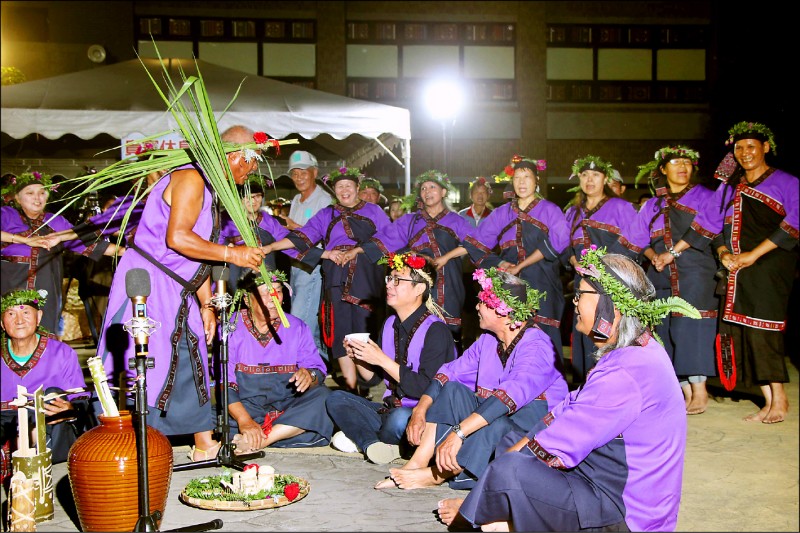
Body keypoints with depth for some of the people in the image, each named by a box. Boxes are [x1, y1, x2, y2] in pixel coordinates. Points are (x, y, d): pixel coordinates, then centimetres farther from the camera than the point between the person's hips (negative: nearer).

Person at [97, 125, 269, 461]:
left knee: (189, 364, 12)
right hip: (147, 282, -10)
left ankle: (204, 443, 20)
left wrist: (207, 304, 13)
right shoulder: (191, 178, -14)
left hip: (175, 291, 10)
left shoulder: (211, 188, 16)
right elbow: (177, 238, -27)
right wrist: (231, 254, -21)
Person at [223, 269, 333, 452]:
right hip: (244, 406, -3)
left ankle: (257, 441, -29)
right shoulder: (231, 327, -1)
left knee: (324, 398, -25)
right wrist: (244, 420, -28)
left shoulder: (296, 327, 9)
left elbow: (318, 371, 2)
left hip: (287, 406, 3)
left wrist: (310, 376, -25)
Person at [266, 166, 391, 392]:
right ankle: (351, 388, -1)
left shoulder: (373, 211, 16)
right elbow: (302, 236, 7)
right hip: (336, 279, 2)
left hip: (366, 279, -2)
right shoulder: (326, 215, 18)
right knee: (341, 331, -4)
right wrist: (270, 247, -6)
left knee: (364, 330, -9)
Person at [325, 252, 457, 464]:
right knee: (336, 399, -3)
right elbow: (371, 377, 15)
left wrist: (382, 360, -21)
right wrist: (358, 358, -7)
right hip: (390, 408, 8)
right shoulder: (390, 324, 9)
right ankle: (374, 444, -24)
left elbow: (427, 388, -22)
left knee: (398, 418, -38)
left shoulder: (436, 331, -14)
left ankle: (360, 438, -8)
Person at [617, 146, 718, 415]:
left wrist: (673, 252, -14)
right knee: (668, 331, 0)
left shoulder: (703, 196, 8)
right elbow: (637, 239, 14)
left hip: (694, 273, -4)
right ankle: (686, 393, 5)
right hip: (662, 276, 5)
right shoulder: (653, 205, 19)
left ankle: (700, 392, -10)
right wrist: (654, 256, -5)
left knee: (689, 329, -14)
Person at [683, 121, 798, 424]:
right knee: (741, 330, -1)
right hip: (738, 271, 5)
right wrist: (723, 253, 1)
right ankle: (768, 400, 6)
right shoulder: (729, 187, 17)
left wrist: (753, 254, -15)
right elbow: (708, 223, 16)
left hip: (771, 265, -5)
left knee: (762, 328, -14)